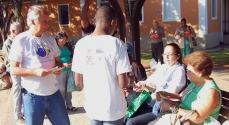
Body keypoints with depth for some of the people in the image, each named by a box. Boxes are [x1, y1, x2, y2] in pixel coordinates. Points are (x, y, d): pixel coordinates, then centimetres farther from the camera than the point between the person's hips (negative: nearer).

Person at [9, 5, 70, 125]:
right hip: (33, 95, -5)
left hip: (53, 92, 5)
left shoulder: (50, 38, 7)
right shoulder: (20, 40, -9)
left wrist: (59, 67, -7)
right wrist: (35, 71, -24)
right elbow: (13, 70, -10)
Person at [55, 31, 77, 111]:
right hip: (61, 70, -6)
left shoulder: (68, 46, 9)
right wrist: (63, 64, -23)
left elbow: (71, 56, 16)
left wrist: (72, 62, -3)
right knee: (61, 89, 2)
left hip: (69, 69, 6)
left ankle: (69, 105, 24)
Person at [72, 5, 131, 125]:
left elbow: (78, 82, 0)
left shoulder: (81, 44, -4)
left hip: (91, 108, 4)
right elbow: (123, 83, -16)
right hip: (113, 110, -3)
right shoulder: (116, 43, -15)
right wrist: (128, 81, 6)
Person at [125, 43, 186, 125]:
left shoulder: (179, 70, -10)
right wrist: (144, 84, -12)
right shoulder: (162, 67, 12)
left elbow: (171, 94, -19)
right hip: (151, 102, 7)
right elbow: (153, 87, 12)